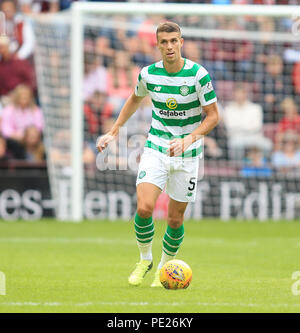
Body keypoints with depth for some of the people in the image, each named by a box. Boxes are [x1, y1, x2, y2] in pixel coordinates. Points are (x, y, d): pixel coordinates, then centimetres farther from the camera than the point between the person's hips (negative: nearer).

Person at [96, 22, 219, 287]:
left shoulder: (198, 75, -13)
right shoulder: (148, 74, -4)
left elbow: (213, 115, -8)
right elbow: (135, 99, 18)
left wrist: (189, 139, -22)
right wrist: (113, 132, 17)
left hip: (187, 154, -1)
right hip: (156, 149, 1)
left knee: (176, 219, 3)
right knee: (144, 208, -17)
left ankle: (165, 267, 28)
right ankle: (145, 260, 9)